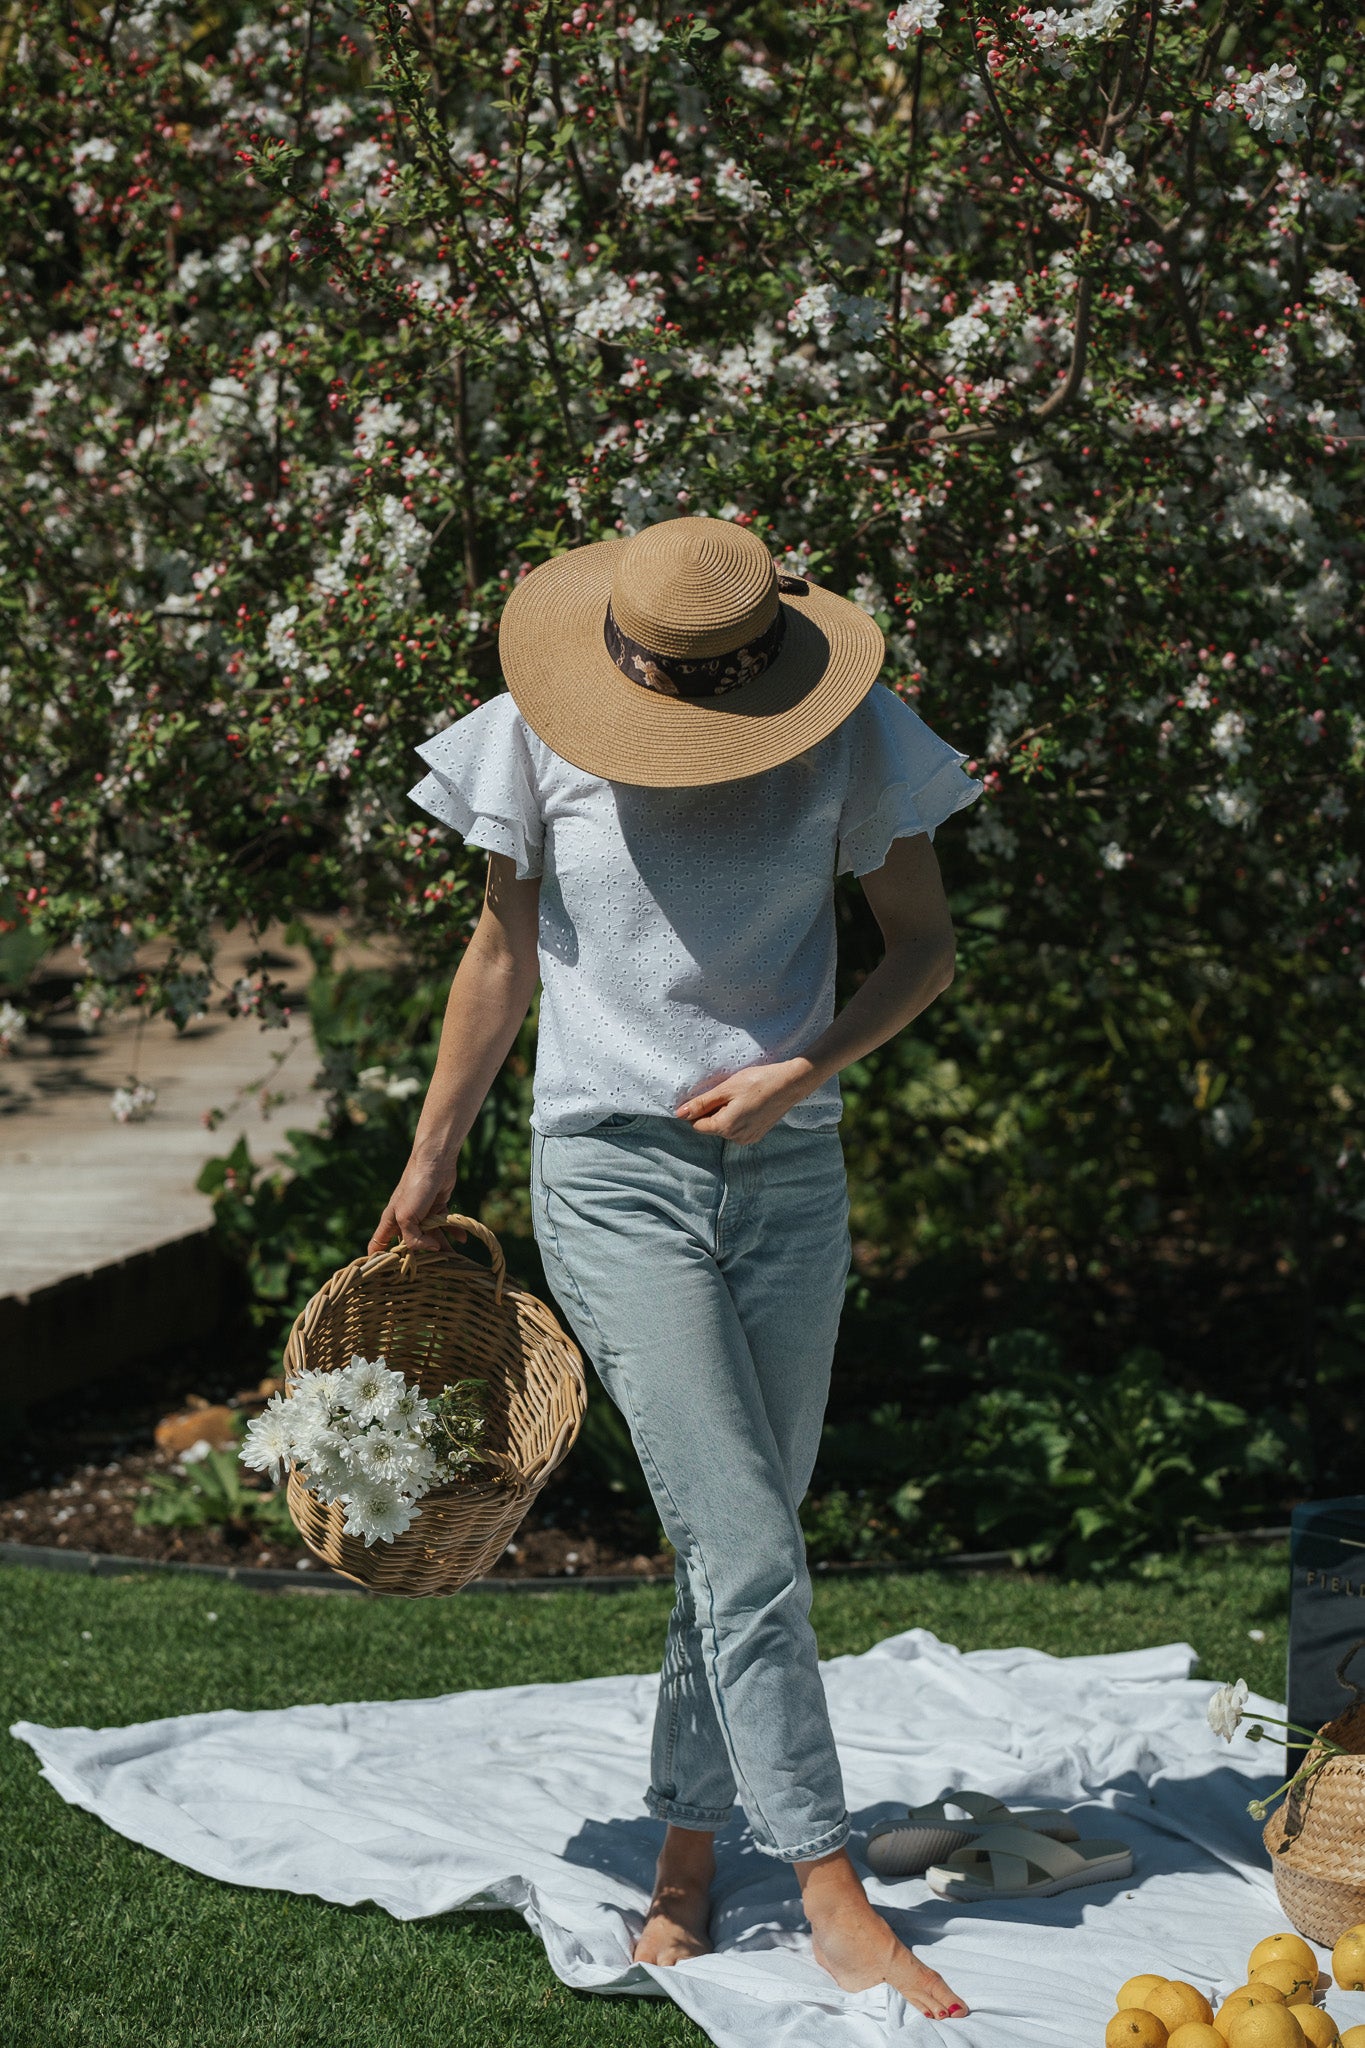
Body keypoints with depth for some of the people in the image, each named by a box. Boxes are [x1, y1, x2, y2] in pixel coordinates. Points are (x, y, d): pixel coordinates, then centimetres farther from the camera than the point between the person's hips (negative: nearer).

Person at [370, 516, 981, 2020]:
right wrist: (430, 1162, 13)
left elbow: (924, 947, 5)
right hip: (614, 1172, -2)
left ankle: (685, 1868, 22)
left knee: (746, 1541, 7)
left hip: (788, 1175, 3)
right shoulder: (543, 741, -6)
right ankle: (832, 1892, -4)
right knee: (746, 1547, -11)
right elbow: (505, 953, 7)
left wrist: (804, 1068, -11)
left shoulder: (850, 742, -4)